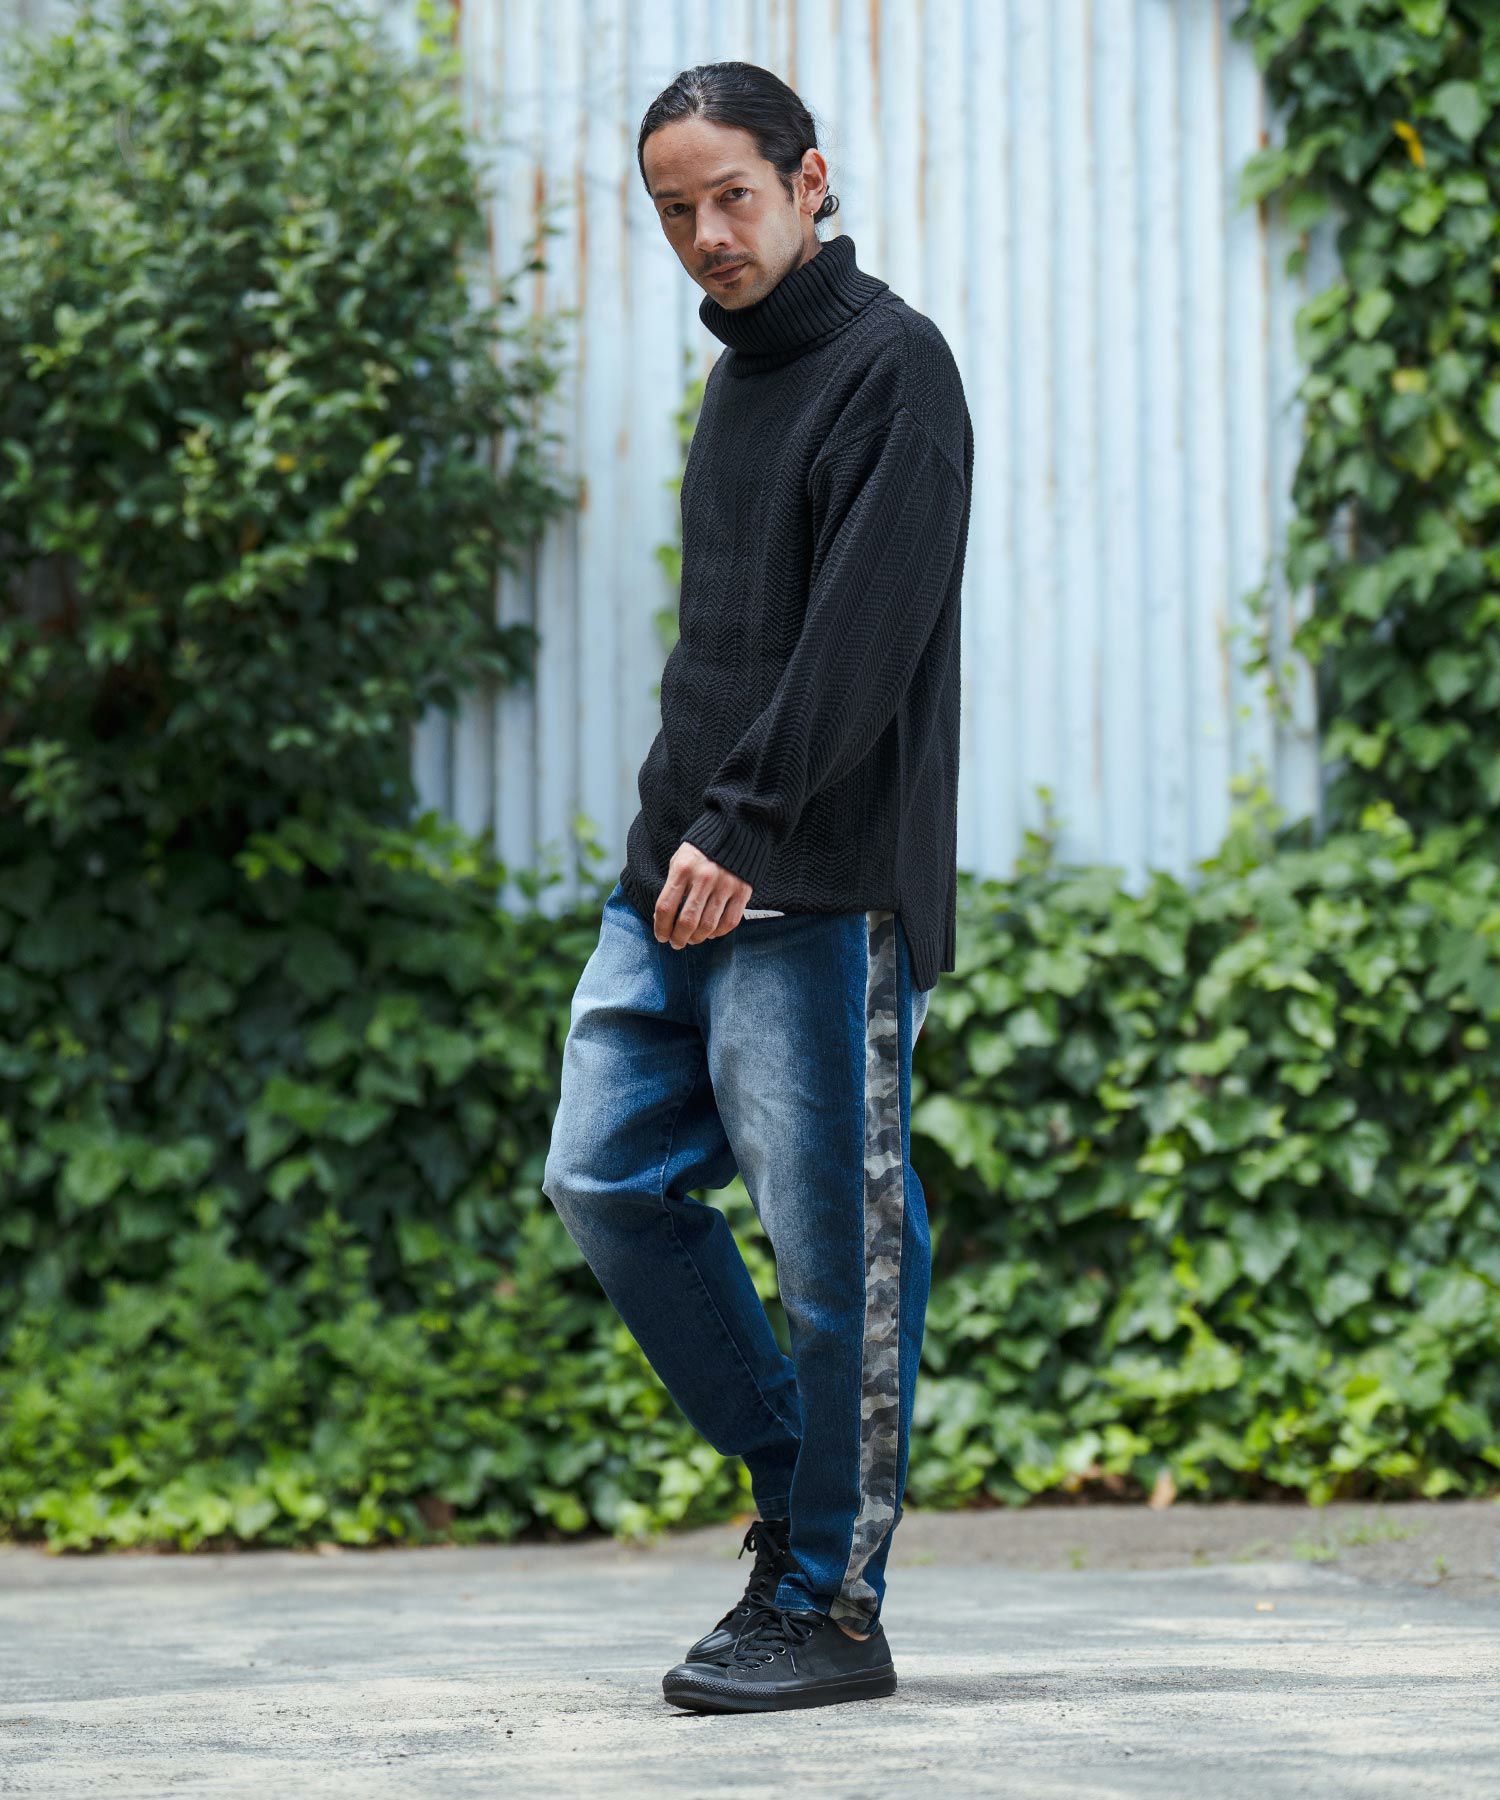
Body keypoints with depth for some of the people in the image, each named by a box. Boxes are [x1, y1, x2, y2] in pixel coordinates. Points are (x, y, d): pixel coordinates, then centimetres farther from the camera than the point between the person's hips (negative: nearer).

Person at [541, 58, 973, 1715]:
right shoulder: (736, 381, 20)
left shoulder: (890, 366, -6)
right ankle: (798, 1481, 20)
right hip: (680, 884, 9)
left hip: (820, 892, -9)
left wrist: (745, 832, -20)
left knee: (834, 1239, -4)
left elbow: (861, 632, -16)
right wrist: (676, 839, 13)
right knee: (604, 1178, 6)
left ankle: (830, 1604, 2)